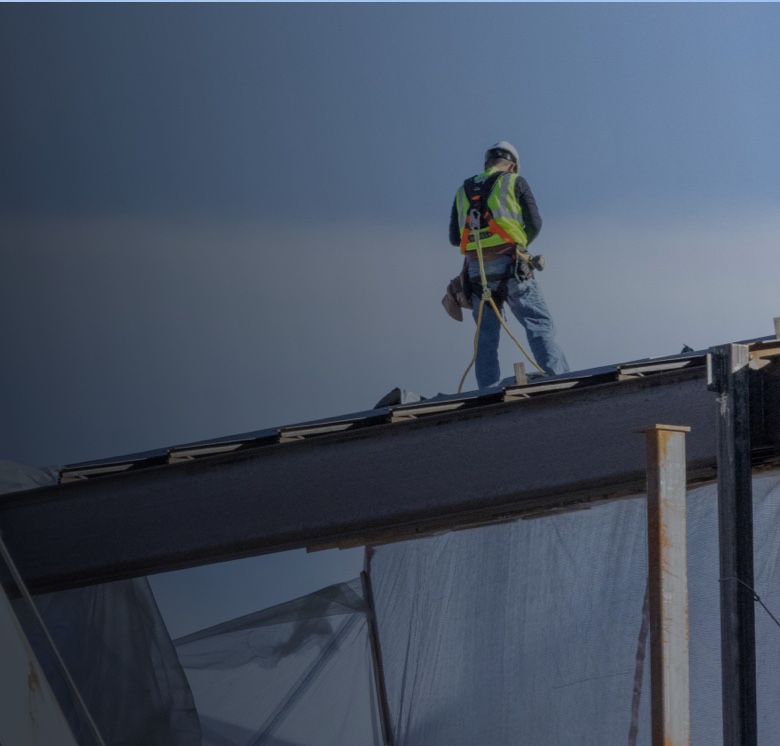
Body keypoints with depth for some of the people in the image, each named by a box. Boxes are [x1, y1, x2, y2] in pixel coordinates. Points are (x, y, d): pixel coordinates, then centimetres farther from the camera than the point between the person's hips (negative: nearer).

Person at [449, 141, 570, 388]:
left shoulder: (463, 191, 19)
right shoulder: (515, 182, 8)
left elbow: (454, 238, 17)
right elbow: (534, 224, 4)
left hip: (476, 269, 4)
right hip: (509, 264, -4)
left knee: (486, 335, 6)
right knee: (539, 323, -7)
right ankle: (558, 377, -21)